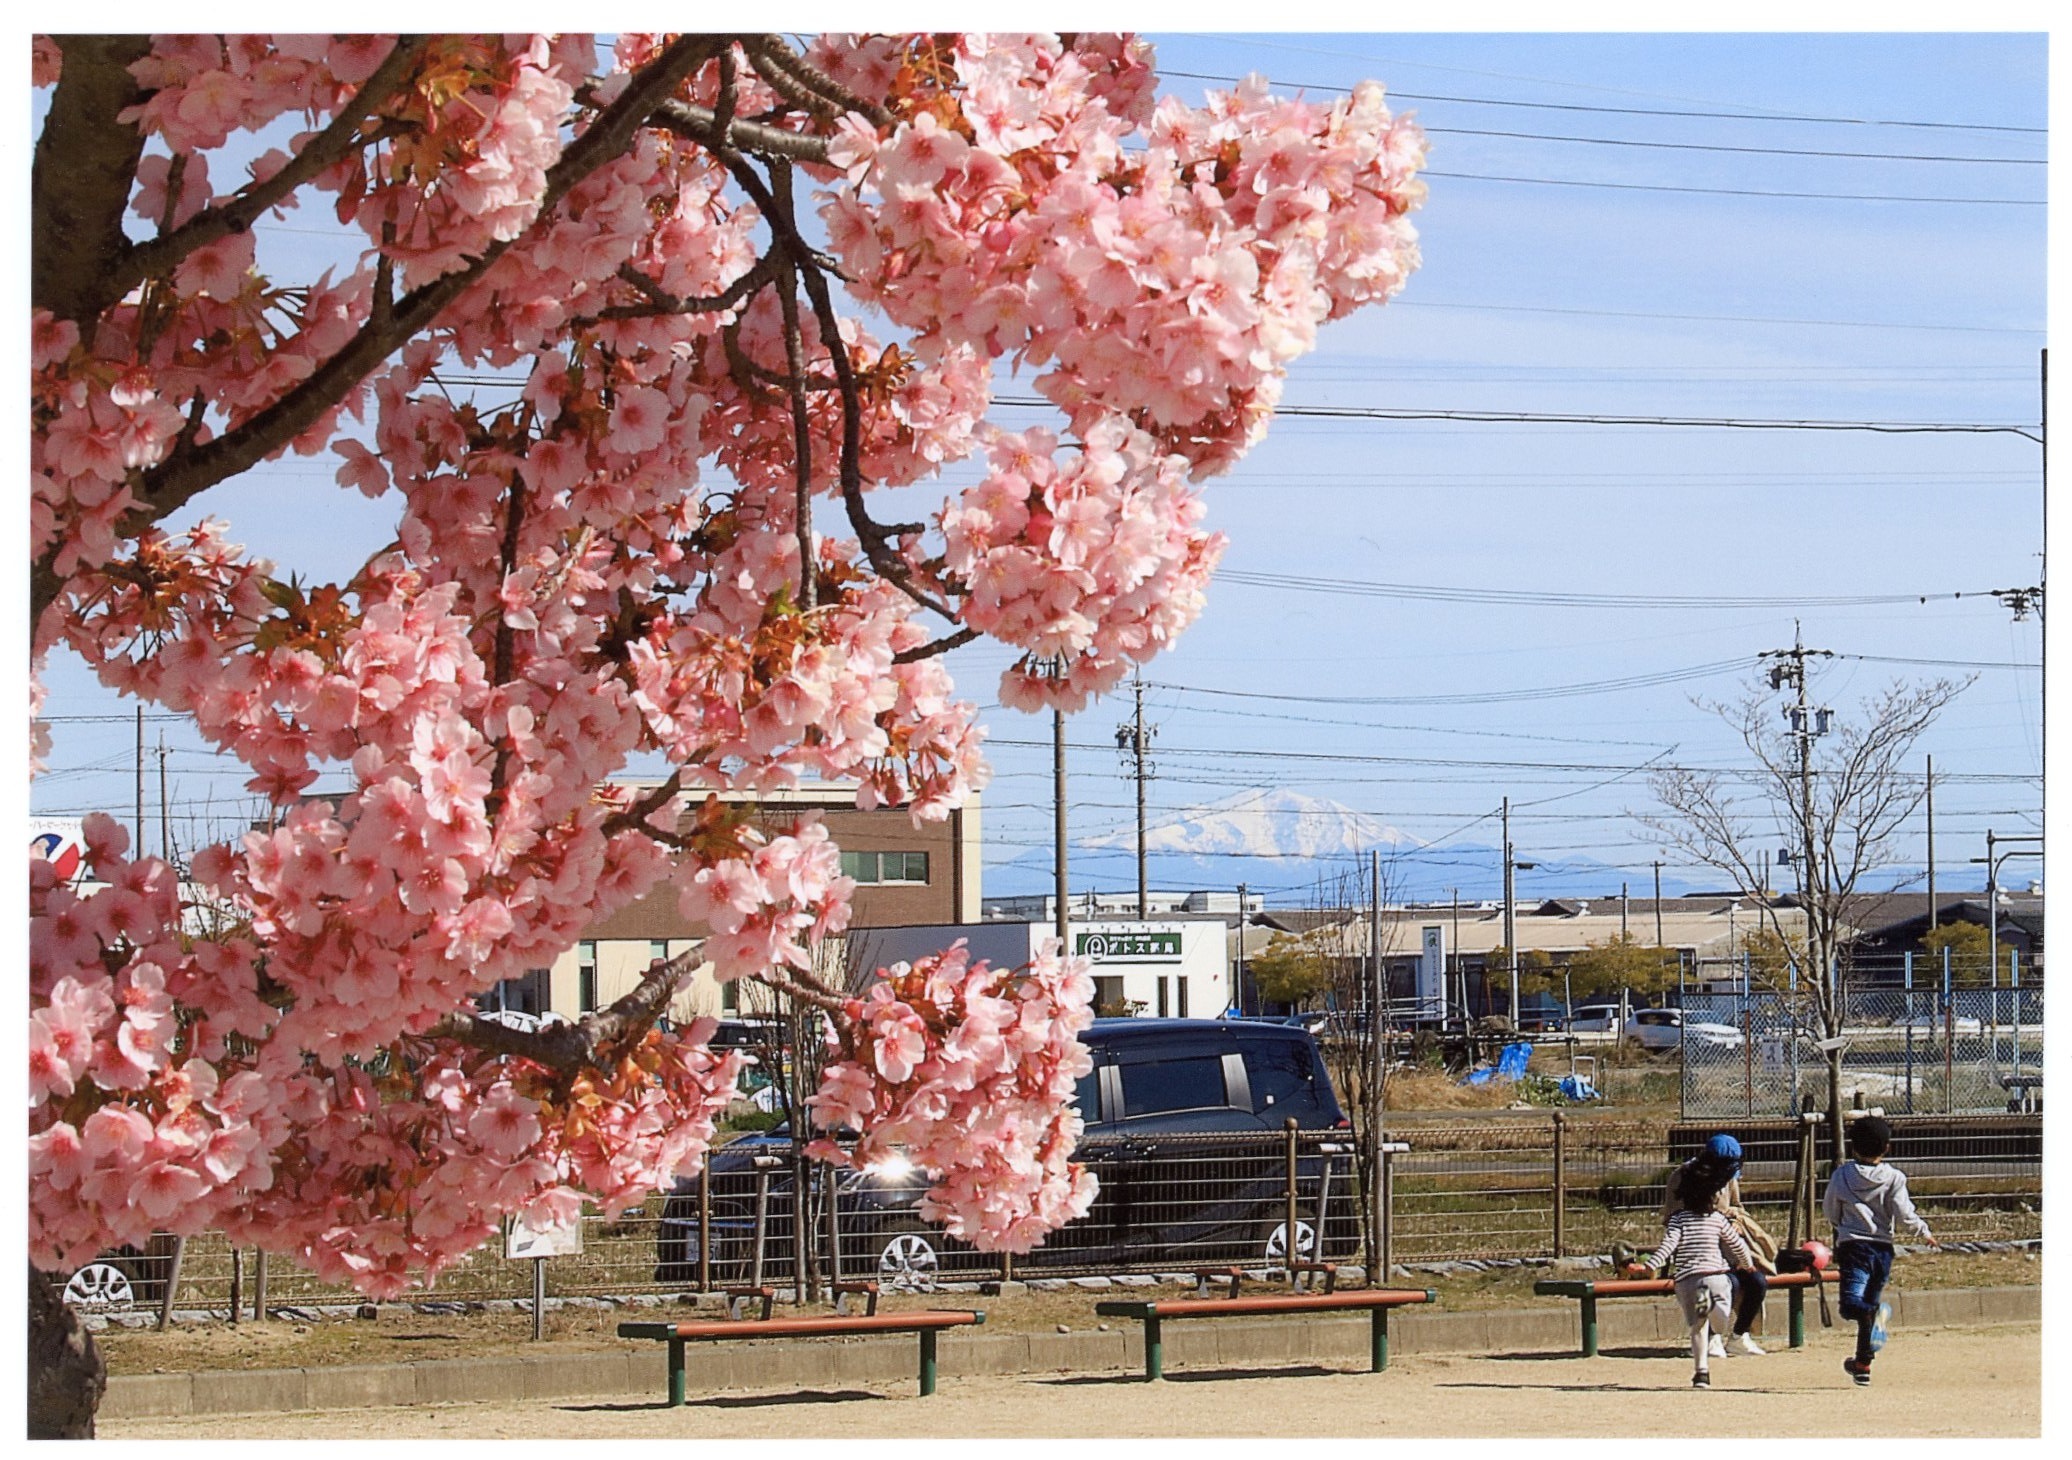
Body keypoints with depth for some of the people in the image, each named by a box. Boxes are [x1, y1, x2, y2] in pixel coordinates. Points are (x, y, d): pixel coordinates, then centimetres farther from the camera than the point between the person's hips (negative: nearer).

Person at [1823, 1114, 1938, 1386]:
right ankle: (1863, 1363, 24)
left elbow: (1830, 1211, 12)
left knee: (1852, 1303, -15)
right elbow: (1904, 1212, -8)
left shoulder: (1841, 1175, 2)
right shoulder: (1894, 1177, -2)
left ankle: (1877, 1313, -46)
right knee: (1868, 1306, 17)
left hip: (1852, 1245, -3)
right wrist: (1924, 1232, 9)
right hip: (1882, 1247, 3)